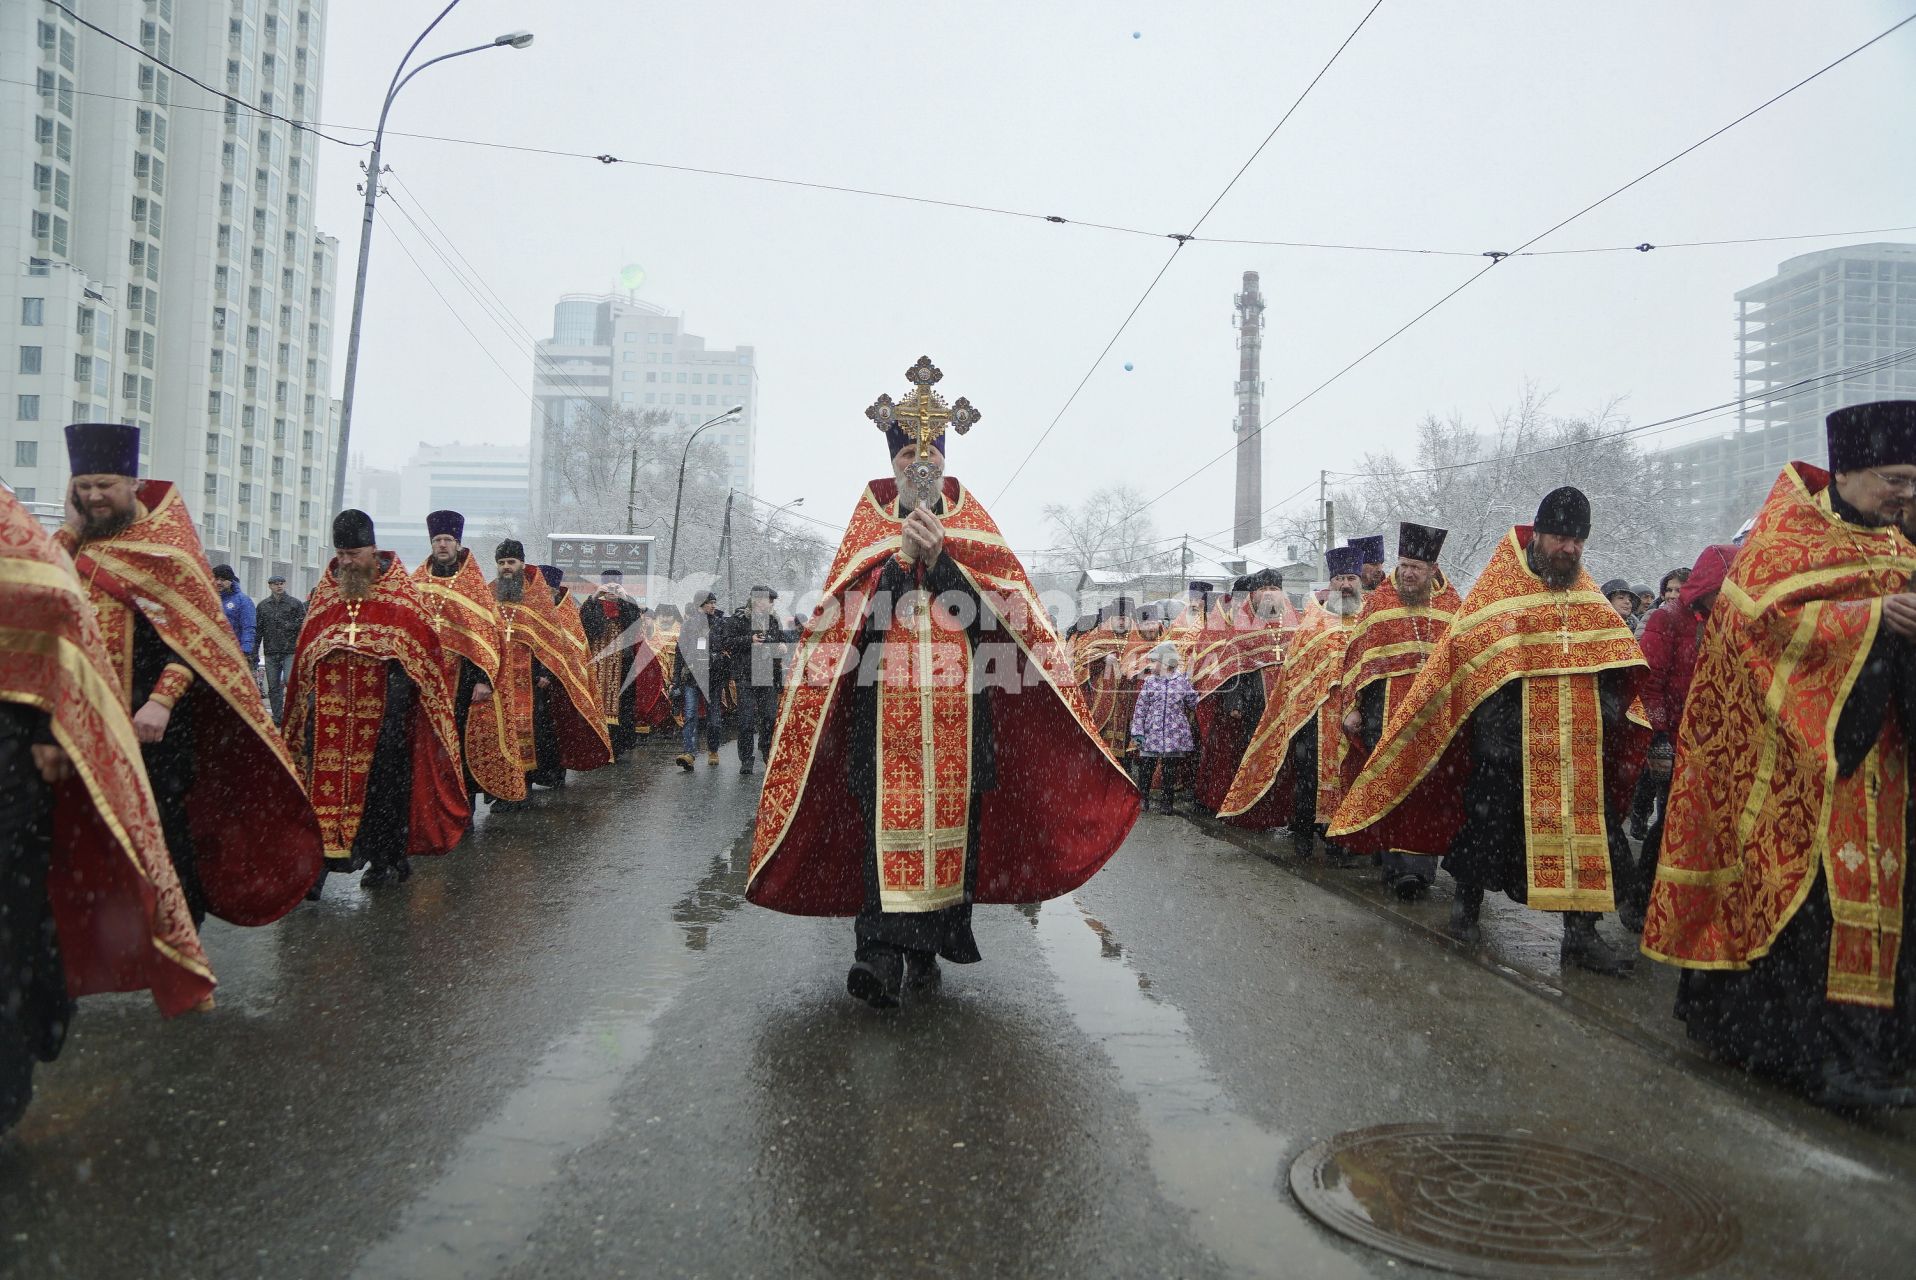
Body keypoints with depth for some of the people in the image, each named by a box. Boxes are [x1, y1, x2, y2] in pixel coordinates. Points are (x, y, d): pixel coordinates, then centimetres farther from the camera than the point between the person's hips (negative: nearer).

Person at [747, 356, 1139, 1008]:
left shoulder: (971, 524, 14)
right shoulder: (869, 526, 13)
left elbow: (994, 609, -1)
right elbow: (841, 618, 1)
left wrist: (939, 559, -12)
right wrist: (899, 559, -9)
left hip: (959, 707, 1)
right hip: (884, 706, -1)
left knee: (951, 817, 1)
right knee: (888, 815, -10)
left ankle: (926, 949, 13)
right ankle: (883, 952, -10)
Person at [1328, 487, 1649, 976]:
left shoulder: (1587, 595, 13)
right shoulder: (1498, 589, -3)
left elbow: (1611, 660, 18)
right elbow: (1463, 653, -9)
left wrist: (1612, 709, 6)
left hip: (1578, 746, 5)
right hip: (1509, 744, -4)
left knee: (1588, 832, 3)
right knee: (1490, 825, 5)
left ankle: (1581, 932, 12)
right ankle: (1467, 904, 26)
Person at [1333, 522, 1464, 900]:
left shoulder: (1451, 604, 10)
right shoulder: (1378, 602, 6)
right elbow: (1358, 656, 5)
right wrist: (1352, 707, 0)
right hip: (1387, 707, -1)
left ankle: (1417, 865, 6)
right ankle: (1401, 866, 0)